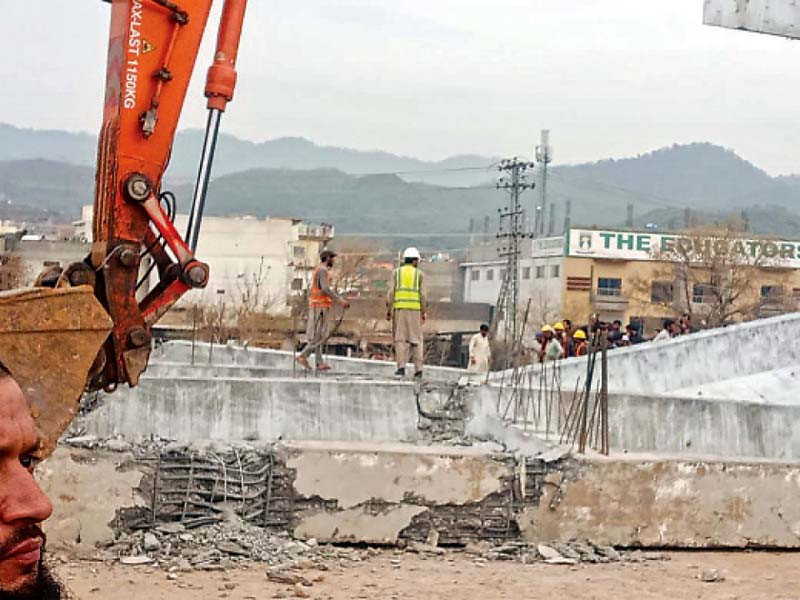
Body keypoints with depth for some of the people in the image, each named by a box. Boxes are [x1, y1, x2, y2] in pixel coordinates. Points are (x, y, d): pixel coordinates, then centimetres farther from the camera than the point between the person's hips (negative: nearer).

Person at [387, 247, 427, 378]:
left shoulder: (397, 272, 7)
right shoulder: (418, 274, 5)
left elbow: (391, 292, -2)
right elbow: (421, 294, -1)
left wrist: (388, 310, 1)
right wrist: (424, 312, 4)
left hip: (399, 308, 0)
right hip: (414, 309, 0)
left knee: (400, 339, 1)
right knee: (416, 339, 5)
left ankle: (401, 368, -9)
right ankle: (418, 370, 2)